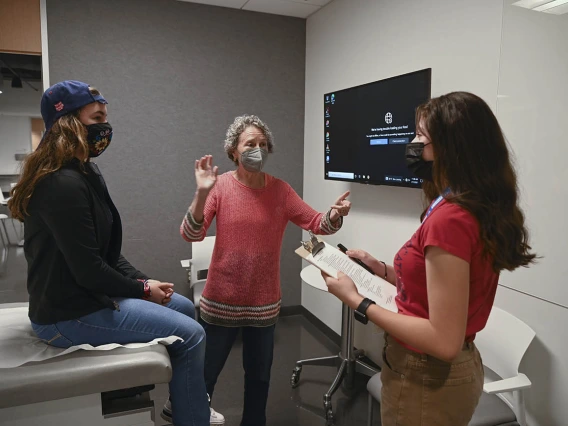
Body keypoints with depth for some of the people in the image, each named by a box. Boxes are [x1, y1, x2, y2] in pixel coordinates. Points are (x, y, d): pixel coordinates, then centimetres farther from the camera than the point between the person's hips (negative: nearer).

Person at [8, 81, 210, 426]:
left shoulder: (84, 173, 11)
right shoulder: (64, 183, -23)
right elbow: (89, 269, -25)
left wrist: (143, 280, 1)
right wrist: (142, 289, -11)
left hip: (83, 296, 11)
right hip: (72, 315, -10)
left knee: (185, 307, 16)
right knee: (191, 334, -11)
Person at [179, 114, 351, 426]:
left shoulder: (280, 190, -3)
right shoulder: (220, 187, -11)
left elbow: (317, 224, -4)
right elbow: (190, 234, -19)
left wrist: (334, 214, -26)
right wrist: (202, 193, -33)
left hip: (264, 303, 3)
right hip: (222, 301, -2)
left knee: (259, 374, 21)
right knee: (205, 373, 16)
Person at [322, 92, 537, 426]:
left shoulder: (450, 219, -28)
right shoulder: (482, 210, 0)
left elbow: (444, 340, -27)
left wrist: (357, 301, -22)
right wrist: (383, 270, 7)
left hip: (426, 378, -8)